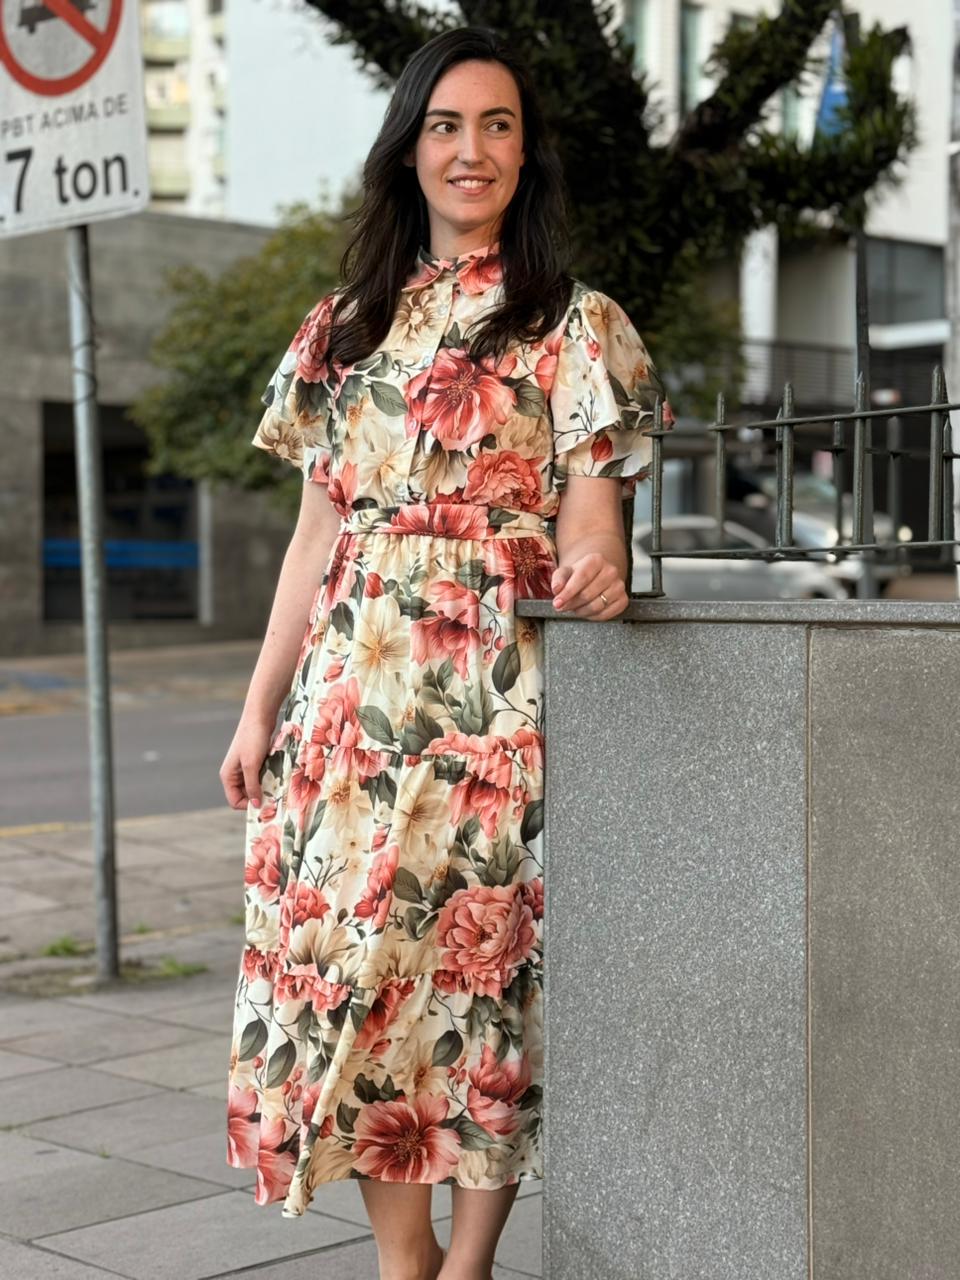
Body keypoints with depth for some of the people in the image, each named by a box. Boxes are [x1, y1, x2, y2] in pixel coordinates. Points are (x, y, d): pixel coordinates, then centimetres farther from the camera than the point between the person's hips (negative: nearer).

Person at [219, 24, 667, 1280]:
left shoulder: (576, 324, 2)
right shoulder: (346, 326, 14)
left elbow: (589, 514, -6)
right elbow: (317, 533, 14)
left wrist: (594, 569, -30)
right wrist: (259, 706, 10)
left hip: (494, 685, -4)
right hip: (350, 687, 4)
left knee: (482, 947, -3)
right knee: (344, 949, 2)